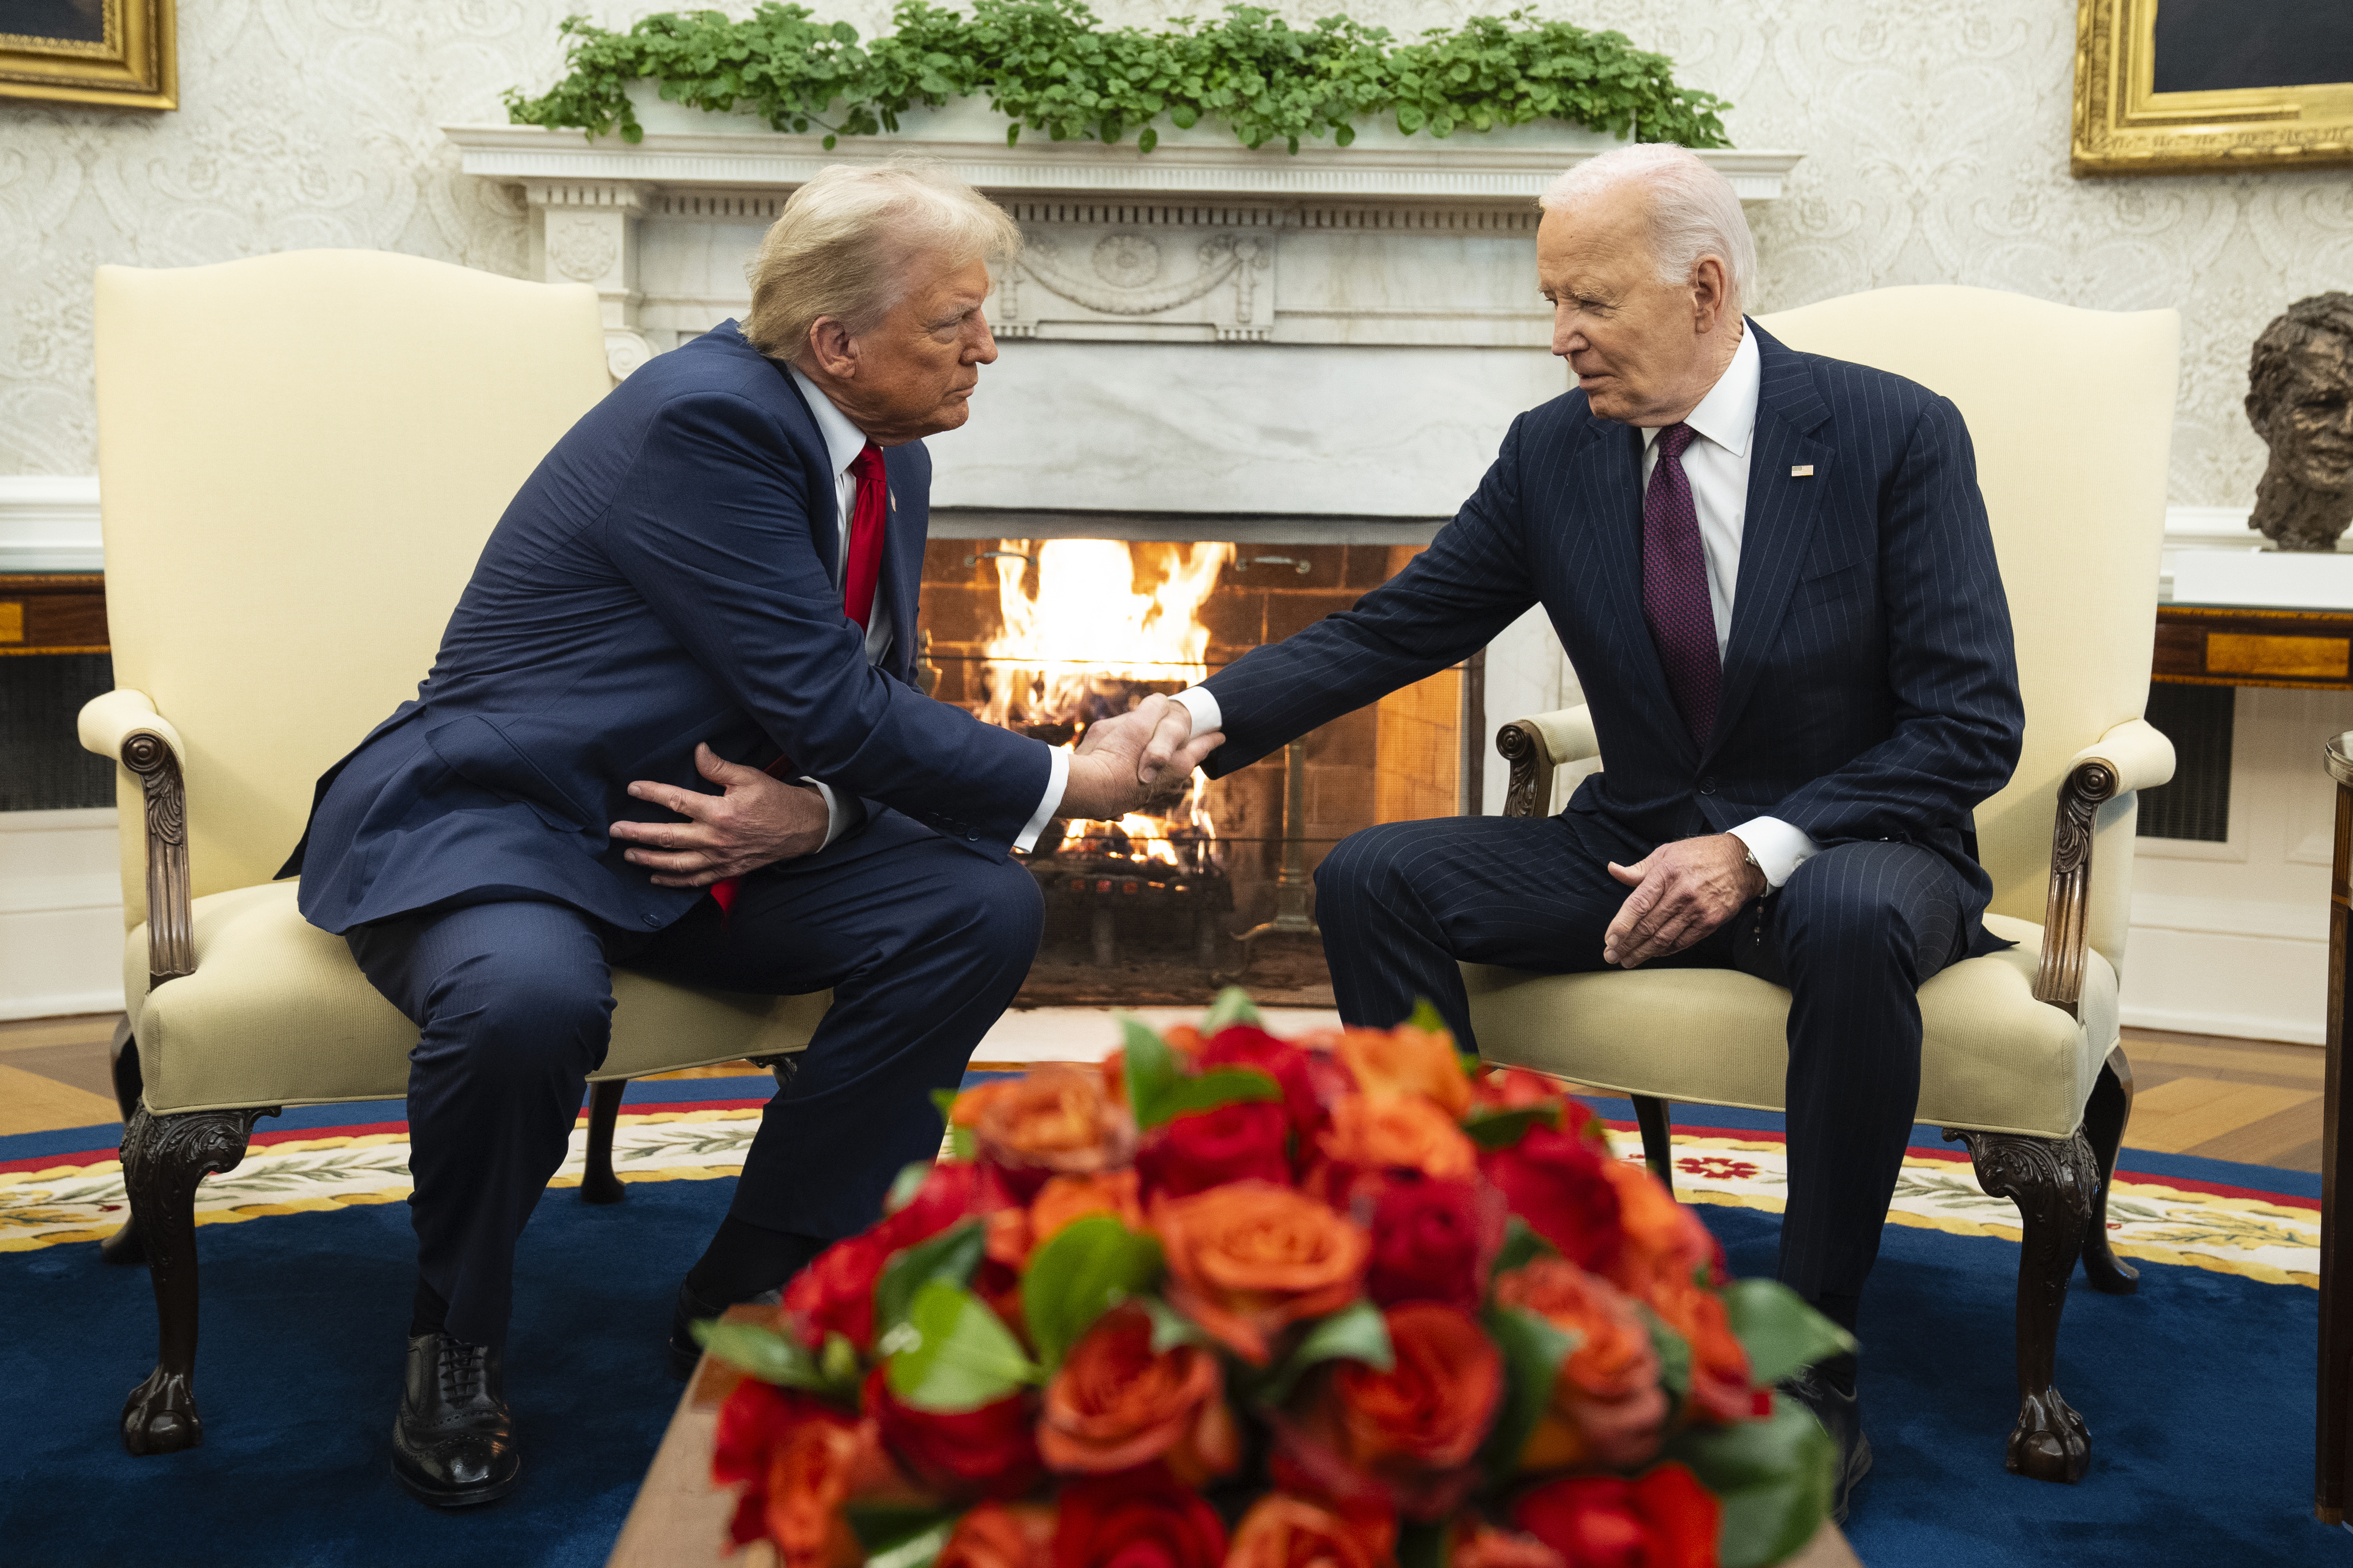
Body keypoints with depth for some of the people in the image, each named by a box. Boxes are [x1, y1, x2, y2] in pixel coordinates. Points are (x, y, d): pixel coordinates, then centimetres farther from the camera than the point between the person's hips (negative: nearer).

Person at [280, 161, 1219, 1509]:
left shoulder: (890, 461, 5)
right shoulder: (706, 417, -22)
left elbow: (874, 704, 8)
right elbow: (821, 699, -26)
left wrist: (813, 811, -17)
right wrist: (1069, 783, -17)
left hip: (725, 834, 8)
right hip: (488, 818, -8)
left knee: (983, 908, -12)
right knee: (530, 996, -39)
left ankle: (751, 1295, -1)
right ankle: (456, 1344, -7)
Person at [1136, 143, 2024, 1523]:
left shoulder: (1895, 435, -11)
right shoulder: (1553, 452, 1)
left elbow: (1973, 727, -13)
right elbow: (1394, 629, 4)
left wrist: (1761, 847, -25)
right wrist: (1213, 711, -14)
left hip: (1850, 850, -4)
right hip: (1641, 847, 4)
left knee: (1851, 923, -39)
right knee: (1371, 878, -15)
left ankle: (1813, 1366, -23)